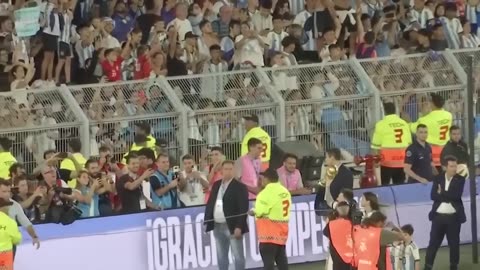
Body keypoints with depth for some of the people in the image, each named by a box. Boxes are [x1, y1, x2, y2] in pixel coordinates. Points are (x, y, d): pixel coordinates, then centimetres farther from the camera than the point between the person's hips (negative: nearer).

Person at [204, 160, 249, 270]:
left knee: (238, 256, -2)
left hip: (232, 227, -6)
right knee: (221, 256, 12)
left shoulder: (240, 187, -7)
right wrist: (207, 221, 6)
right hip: (218, 226, 6)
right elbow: (210, 203, 16)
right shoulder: (216, 185, 13)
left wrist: (239, 227, -19)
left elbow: (243, 208, -13)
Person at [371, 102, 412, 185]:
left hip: (388, 159, -4)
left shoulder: (381, 124, -6)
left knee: (385, 185, 1)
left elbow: (376, 145, -4)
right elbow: (409, 143, 13)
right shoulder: (404, 123, 7)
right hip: (402, 159, 4)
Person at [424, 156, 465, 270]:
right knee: (433, 243, 1)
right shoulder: (438, 178, 4)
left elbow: (457, 195, -15)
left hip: (454, 217, 0)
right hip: (439, 216, 0)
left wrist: (441, 193, -10)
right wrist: (448, 196, -16)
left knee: (454, 243, 7)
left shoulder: (460, 179, 0)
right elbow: (433, 196, -7)